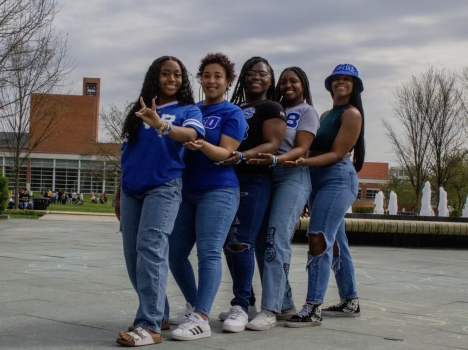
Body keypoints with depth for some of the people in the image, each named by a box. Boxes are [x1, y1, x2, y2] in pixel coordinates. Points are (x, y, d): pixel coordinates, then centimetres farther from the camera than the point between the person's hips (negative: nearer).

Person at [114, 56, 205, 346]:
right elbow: (126, 154, 19)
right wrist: (119, 193, 19)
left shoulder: (188, 110, 4)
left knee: (151, 249, -18)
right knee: (133, 255, 7)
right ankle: (158, 312, 20)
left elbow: (191, 135, -19)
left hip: (164, 187, -6)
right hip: (132, 190, 6)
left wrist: (161, 126, -37)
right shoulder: (138, 111, 16)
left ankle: (149, 326, -20)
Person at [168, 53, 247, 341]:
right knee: (175, 253, 6)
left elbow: (225, 154, -12)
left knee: (209, 252, -14)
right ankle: (194, 306, 23)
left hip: (218, 190, -7)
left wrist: (201, 146, -31)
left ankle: (201, 319, -14)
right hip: (187, 190, 7)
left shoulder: (233, 114, -2)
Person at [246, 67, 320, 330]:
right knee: (262, 242, 1)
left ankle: (271, 310, -20)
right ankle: (285, 305, 12)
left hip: (292, 178, -6)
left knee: (277, 240, -18)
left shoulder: (308, 112, 5)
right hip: (266, 179, 6)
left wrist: (275, 159, -26)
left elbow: (301, 149, -8)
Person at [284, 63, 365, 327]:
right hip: (319, 180, 9)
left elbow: (337, 153, -13)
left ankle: (313, 309, -18)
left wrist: (304, 162, -25)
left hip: (338, 179, -9)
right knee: (336, 242, 12)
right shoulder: (326, 115, 20)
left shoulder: (352, 113, -5)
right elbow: (317, 148, 13)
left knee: (319, 240, -17)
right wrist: (301, 161, -4)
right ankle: (350, 302, 22)